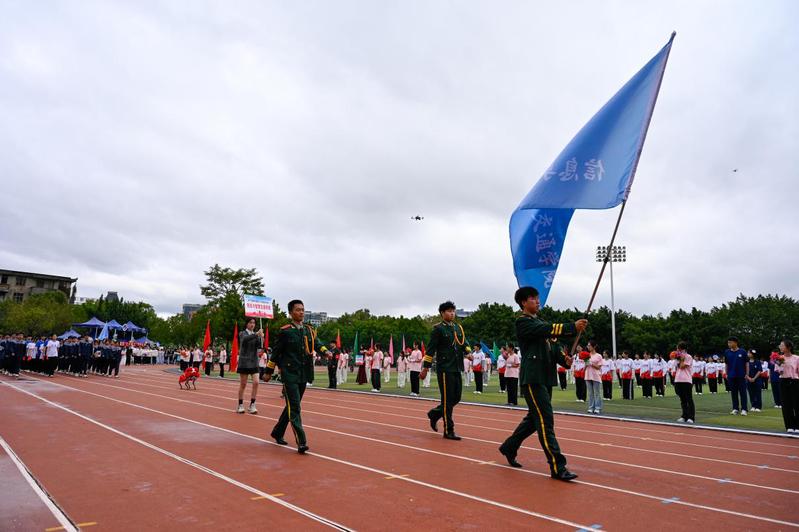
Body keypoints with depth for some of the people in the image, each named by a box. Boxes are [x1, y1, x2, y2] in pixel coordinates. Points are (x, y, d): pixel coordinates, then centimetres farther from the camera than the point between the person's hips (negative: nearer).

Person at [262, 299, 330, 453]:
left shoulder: (309, 330, 10)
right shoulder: (285, 331, -6)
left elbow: (317, 344, 1)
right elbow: (276, 352, -1)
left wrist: (325, 351, -20)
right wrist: (268, 372, 3)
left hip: (304, 375, 6)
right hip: (289, 374, -6)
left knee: (292, 406, 17)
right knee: (294, 407, -10)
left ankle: (277, 433, 35)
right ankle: (301, 442, -11)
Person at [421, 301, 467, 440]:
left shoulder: (458, 327, 13)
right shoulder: (438, 329, -8)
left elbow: (464, 343, 16)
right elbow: (430, 350, -9)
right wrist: (425, 368, -10)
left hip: (456, 368, 7)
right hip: (445, 369, -7)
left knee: (456, 398, 11)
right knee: (447, 400, -2)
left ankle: (434, 414, 31)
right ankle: (449, 431, 7)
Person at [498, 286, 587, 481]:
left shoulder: (539, 322, 20)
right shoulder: (523, 322, -8)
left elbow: (549, 346, 13)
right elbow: (548, 330, -23)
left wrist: (563, 359, -4)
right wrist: (573, 327, -27)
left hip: (544, 377, 9)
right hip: (532, 379, -9)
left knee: (534, 418, 16)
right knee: (545, 421, -9)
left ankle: (508, 448, 32)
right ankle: (557, 467, -6)